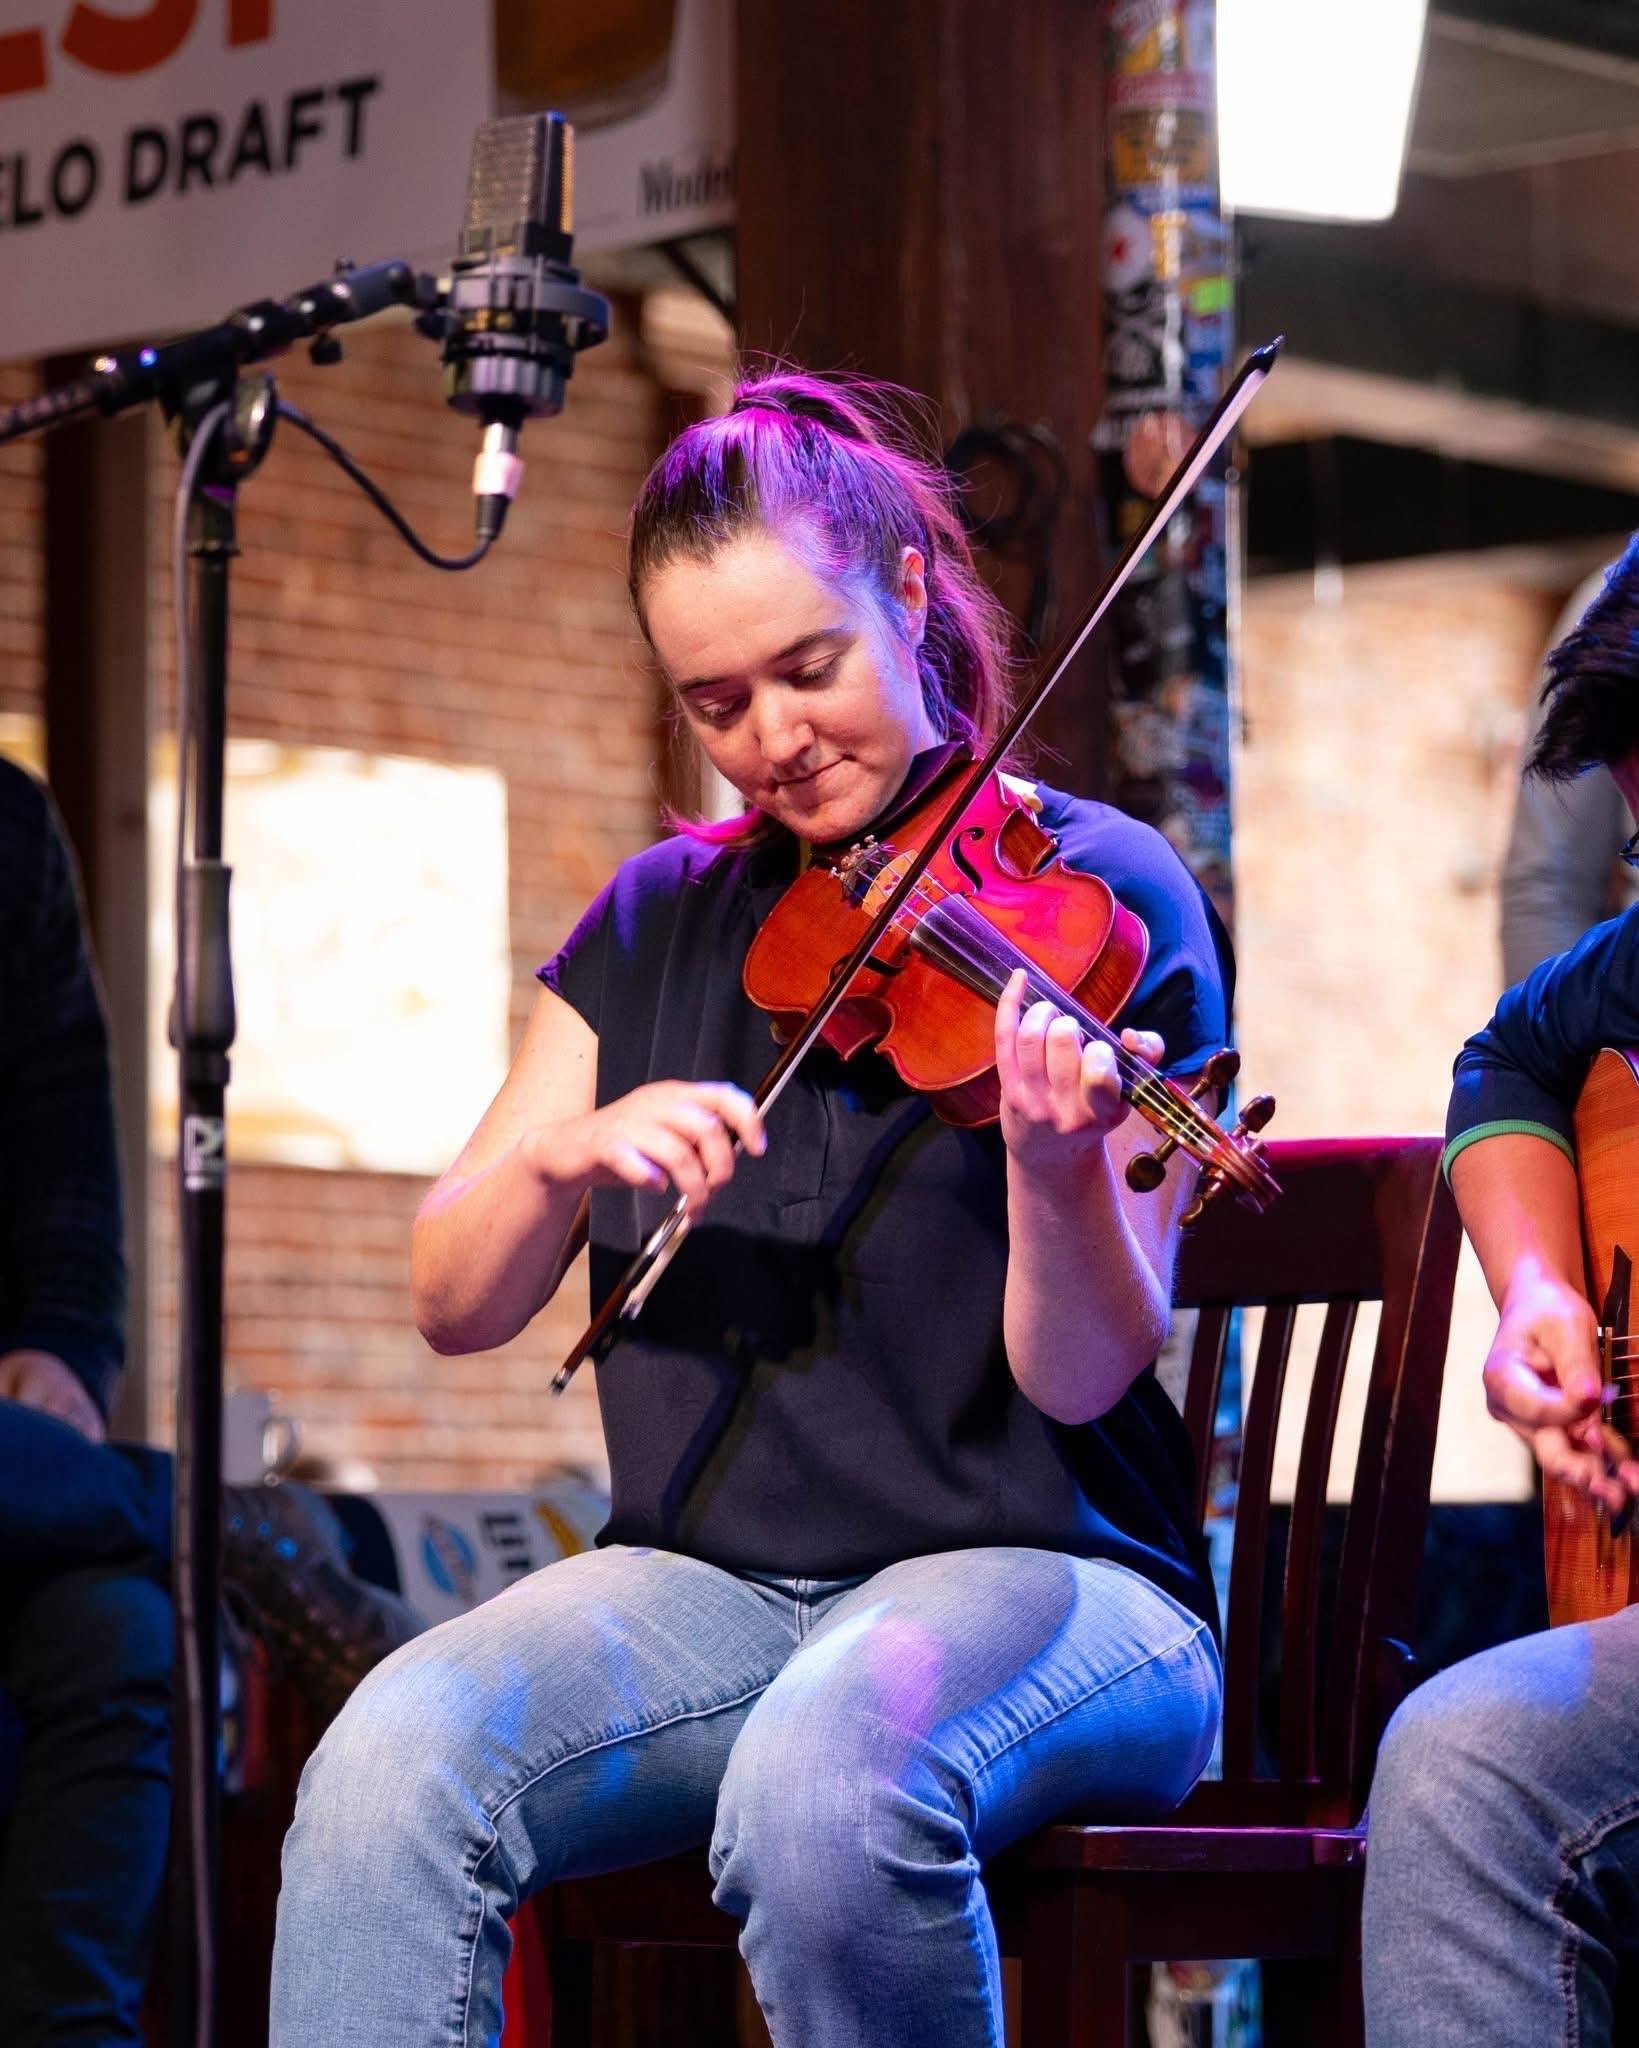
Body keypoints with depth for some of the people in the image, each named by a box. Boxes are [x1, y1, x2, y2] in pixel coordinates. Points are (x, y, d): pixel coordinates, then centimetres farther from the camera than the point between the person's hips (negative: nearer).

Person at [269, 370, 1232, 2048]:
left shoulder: (1100, 897, -1)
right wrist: (571, 1155, -11)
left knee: (823, 1782, -38)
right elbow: (453, 1306, 9)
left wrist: (1056, 1165, -30)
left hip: (1031, 1572, -4)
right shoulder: (664, 921, 14)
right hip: (705, 1583, 4)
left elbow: (1083, 1376, -9)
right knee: (392, 1765, -27)